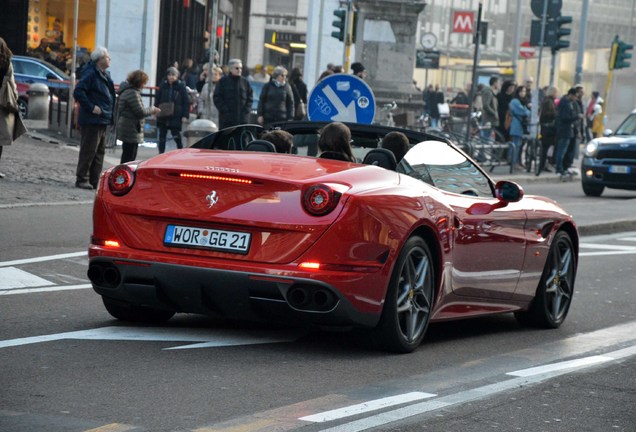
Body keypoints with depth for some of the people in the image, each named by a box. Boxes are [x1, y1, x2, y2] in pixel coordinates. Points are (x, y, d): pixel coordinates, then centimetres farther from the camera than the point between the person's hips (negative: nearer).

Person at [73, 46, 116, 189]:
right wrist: (91, 107, -20)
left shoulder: (105, 75, 15)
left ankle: (94, 181, 16)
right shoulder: (91, 74, -13)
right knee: (88, 150, -6)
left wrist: (110, 114, 15)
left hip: (102, 120, 9)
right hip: (91, 120, -9)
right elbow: (78, 92, -21)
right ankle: (82, 179, -1)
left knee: (99, 151, 11)